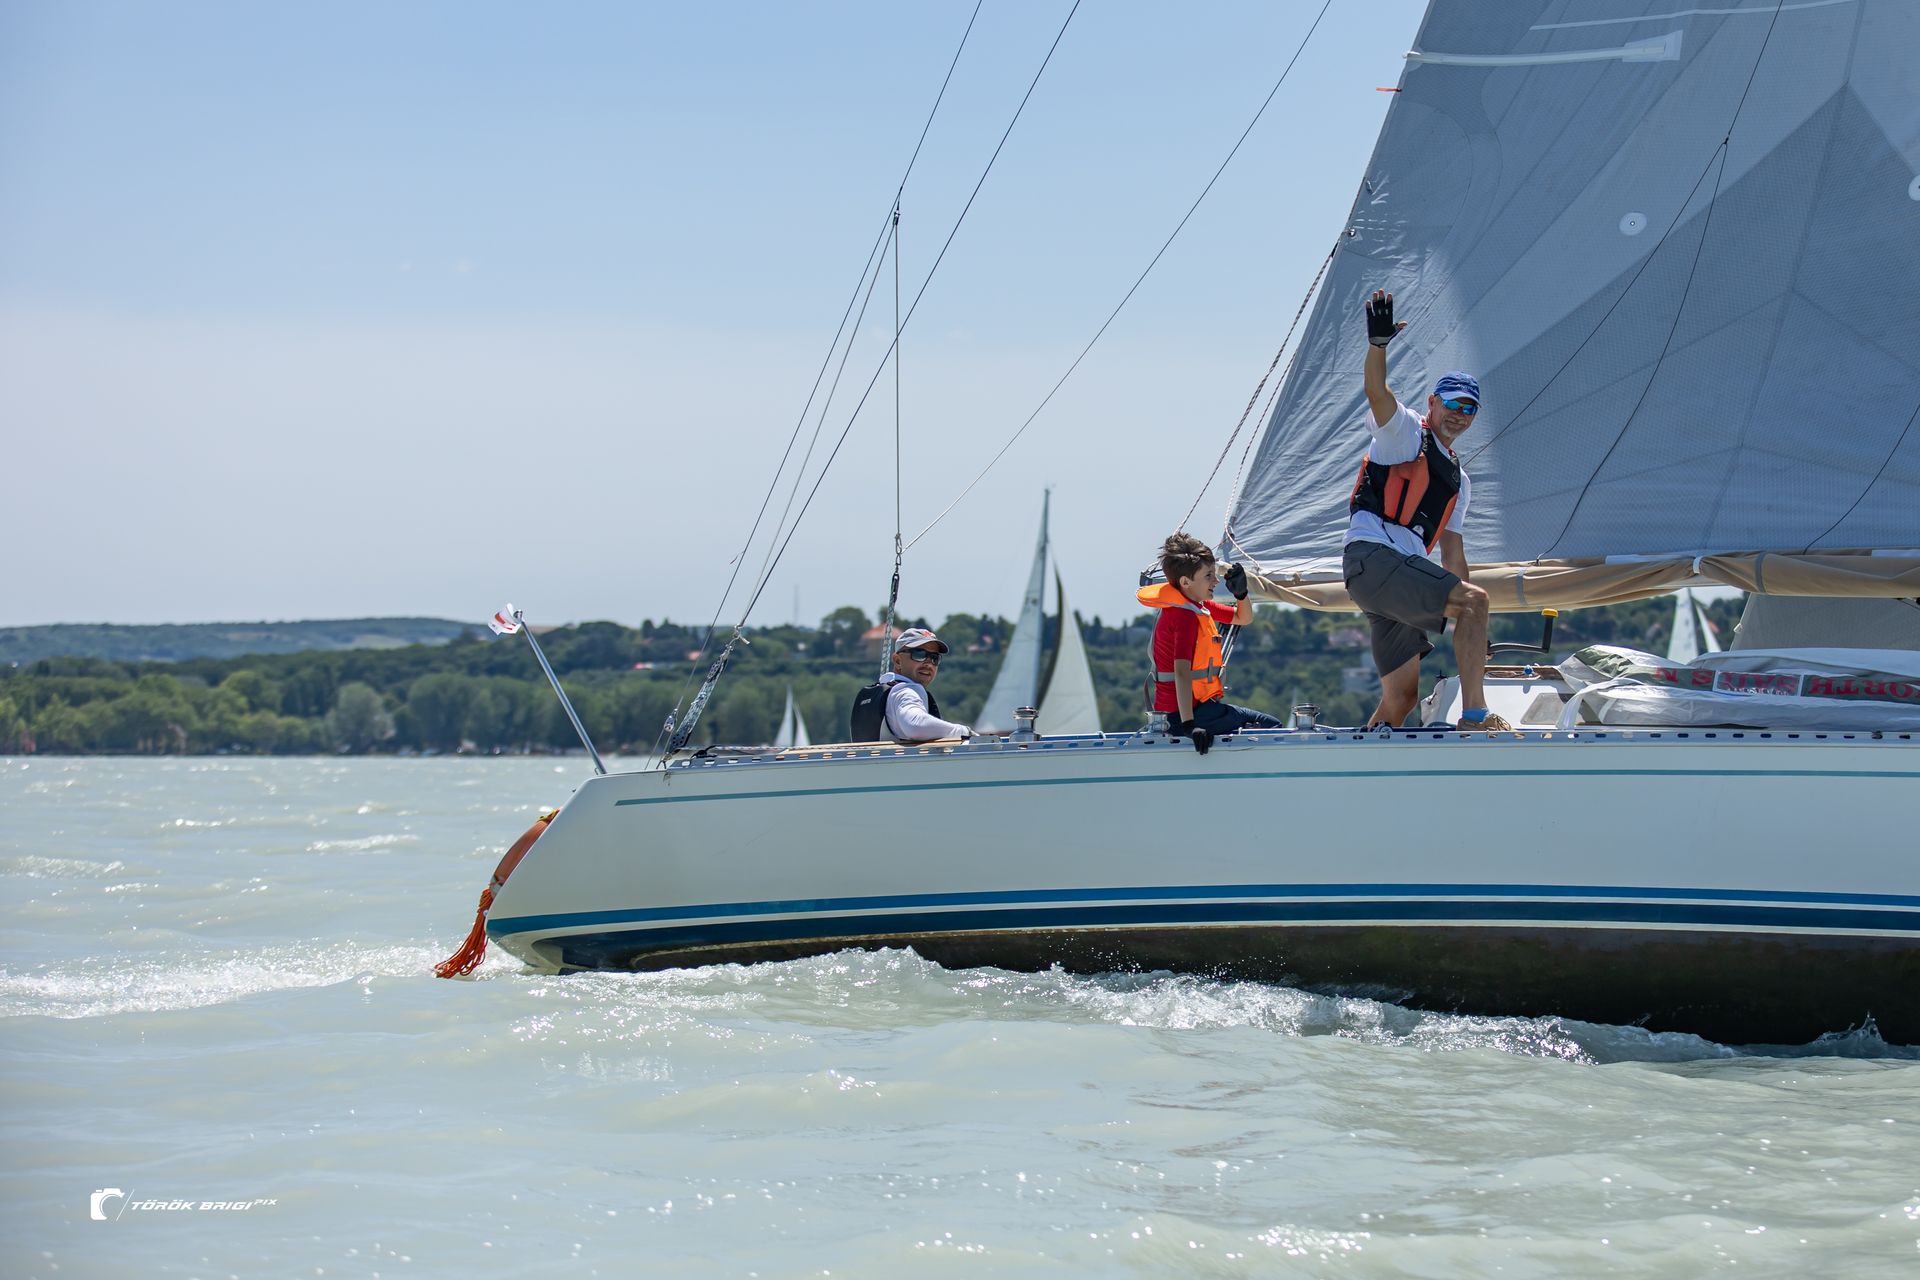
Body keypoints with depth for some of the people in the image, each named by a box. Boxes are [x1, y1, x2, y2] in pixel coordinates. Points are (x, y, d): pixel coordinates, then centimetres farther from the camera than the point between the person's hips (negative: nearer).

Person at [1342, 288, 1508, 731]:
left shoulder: (1458, 479, 28)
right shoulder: (1404, 431, 7)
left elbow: (1452, 550, 27)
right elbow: (1376, 393, -14)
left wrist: (1469, 626, 18)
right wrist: (1378, 343, -34)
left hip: (1405, 573, 9)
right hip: (1370, 557, -9)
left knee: (1402, 695, 4)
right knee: (1477, 598, -24)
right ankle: (1474, 714, -30)